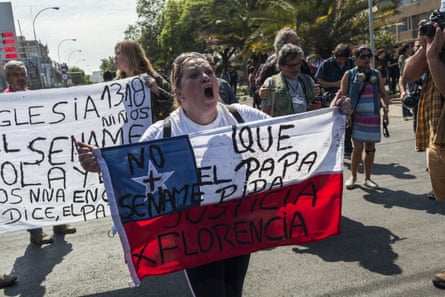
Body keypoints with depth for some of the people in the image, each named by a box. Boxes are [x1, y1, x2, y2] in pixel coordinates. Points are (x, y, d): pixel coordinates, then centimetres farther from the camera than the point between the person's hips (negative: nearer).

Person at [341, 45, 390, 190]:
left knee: (370, 147, 7)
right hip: (357, 117, -3)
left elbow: (383, 94, 13)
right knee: (358, 147, -7)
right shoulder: (349, 74, 1)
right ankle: (353, 177, 13)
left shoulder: (376, 74, 10)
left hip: (373, 116, 3)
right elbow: (343, 95, -1)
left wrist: (386, 109, -1)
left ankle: (367, 178, 20)